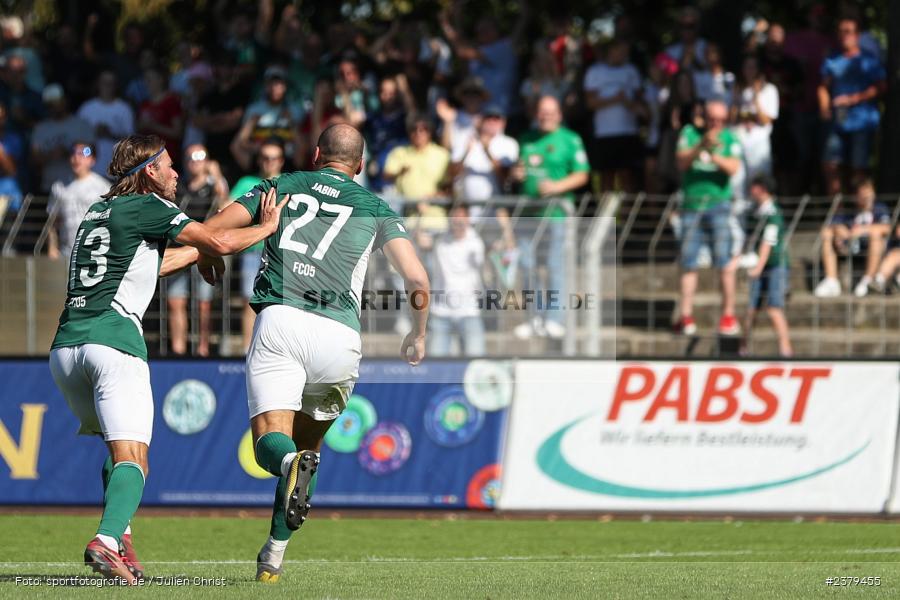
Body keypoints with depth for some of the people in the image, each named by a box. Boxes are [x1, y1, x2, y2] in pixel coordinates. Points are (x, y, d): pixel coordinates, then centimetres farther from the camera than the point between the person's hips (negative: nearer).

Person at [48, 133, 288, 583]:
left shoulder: (96, 213, 26)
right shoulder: (147, 207, 3)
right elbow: (219, 242, 0)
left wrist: (197, 252, 46)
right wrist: (267, 227, 16)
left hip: (65, 345, 7)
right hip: (114, 339, -7)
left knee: (118, 448, 23)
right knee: (132, 457, -13)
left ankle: (119, 542, 8)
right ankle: (107, 541, -35)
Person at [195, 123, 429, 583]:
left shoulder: (282, 187, 20)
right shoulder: (376, 209, 18)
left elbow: (207, 234, 12)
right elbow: (418, 283, 8)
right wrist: (418, 337, 25)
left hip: (280, 318, -1)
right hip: (339, 334, 1)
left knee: (271, 441, -7)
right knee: (306, 444, 19)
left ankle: (290, 463, -44)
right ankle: (273, 558, 12)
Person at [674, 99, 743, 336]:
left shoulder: (729, 138, 2)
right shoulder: (690, 132, 5)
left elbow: (734, 167, -12)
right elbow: (682, 162, -7)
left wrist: (715, 156, -30)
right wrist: (702, 145, -23)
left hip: (718, 204, -2)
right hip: (692, 205, 2)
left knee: (725, 262, -7)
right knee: (688, 263, 2)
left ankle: (728, 316, -2)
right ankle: (686, 317, 5)